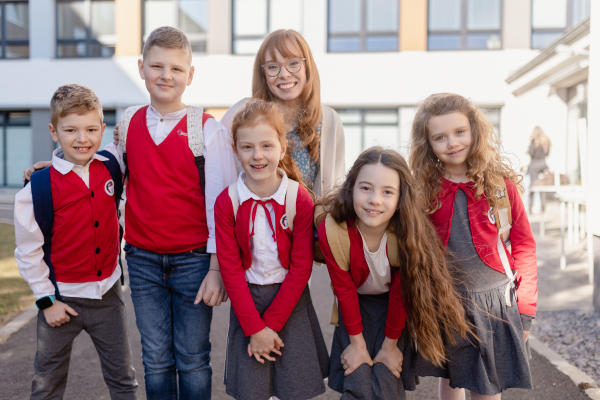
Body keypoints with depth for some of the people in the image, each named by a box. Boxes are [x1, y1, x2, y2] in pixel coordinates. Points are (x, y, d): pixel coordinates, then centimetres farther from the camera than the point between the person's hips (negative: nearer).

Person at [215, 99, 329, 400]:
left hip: (291, 299, 0)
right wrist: (255, 328, -11)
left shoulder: (300, 200, -11)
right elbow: (230, 269, -8)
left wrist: (271, 323, -11)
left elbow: (301, 268, -9)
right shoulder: (226, 202, -9)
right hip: (246, 299, 1)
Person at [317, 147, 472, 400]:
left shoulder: (405, 235, -27)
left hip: (392, 308, 0)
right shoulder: (332, 231, -28)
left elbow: (400, 294, -13)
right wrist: (357, 342, -5)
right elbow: (344, 290, -14)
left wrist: (390, 345, -3)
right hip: (355, 306, 0)